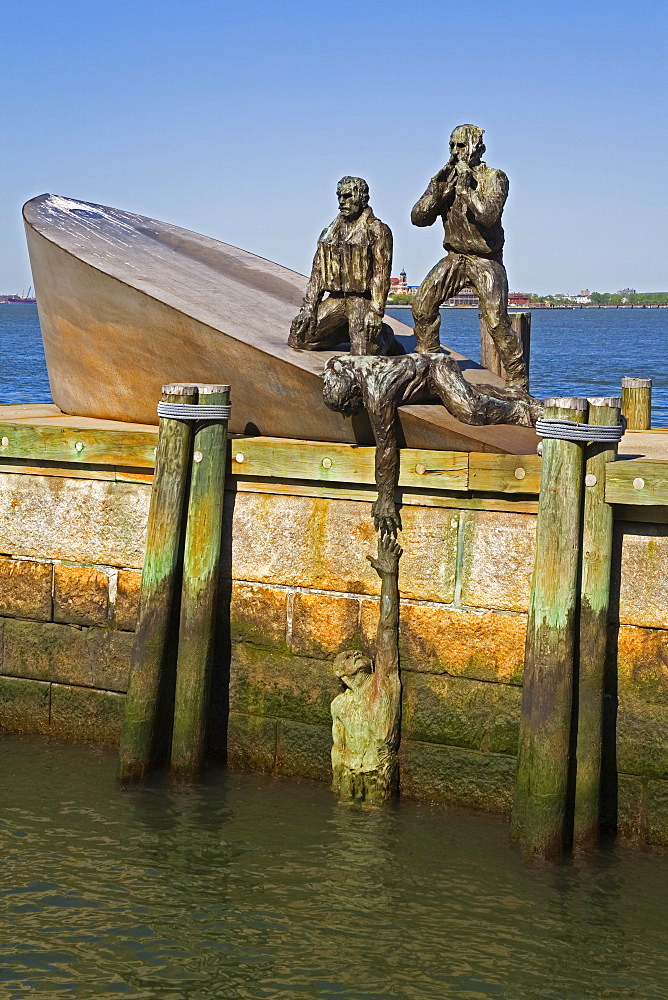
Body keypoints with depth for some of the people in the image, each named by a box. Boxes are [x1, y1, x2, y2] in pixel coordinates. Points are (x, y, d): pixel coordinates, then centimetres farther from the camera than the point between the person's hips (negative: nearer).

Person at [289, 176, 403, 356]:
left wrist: (376, 312, -20)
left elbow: (381, 274, -11)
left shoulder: (377, 231, -5)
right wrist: (308, 307, 2)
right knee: (298, 338, -3)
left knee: (363, 353, -18)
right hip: (335, 299, 6)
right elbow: (318, 272, 12)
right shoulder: (330, 232, 13)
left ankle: (385, 337, 18)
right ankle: (349, 332, 17)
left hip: (361, 300, -6)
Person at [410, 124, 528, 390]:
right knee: (422, 304, -5)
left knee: (496, 321, -15)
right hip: (455, 257, 5)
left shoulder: (494, 178, -11)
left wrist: (465, 184, -28)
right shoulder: (444, 178, 5)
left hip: (486, 261, -5)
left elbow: (488, 214, -28)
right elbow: (419, 217, -4)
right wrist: (440, 186, -16)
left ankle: (517, 382, -7)